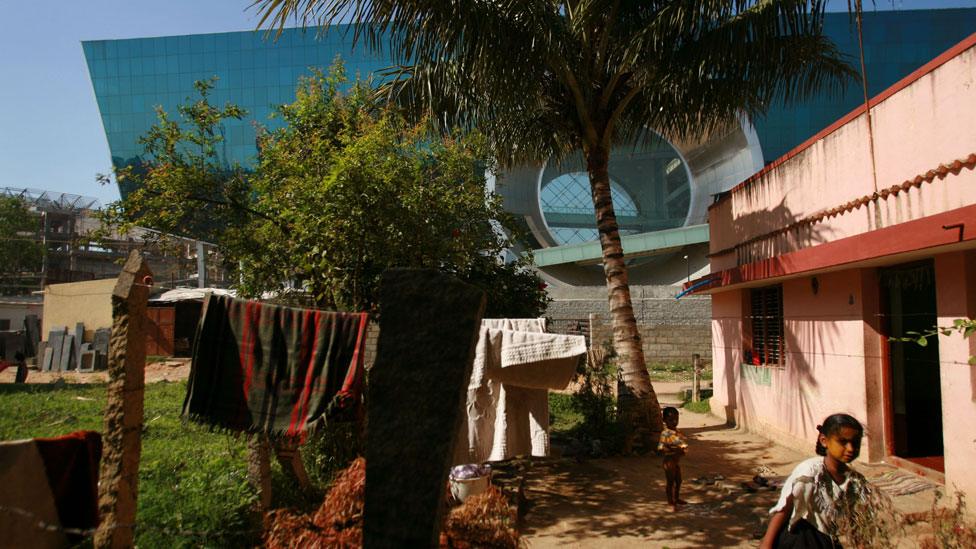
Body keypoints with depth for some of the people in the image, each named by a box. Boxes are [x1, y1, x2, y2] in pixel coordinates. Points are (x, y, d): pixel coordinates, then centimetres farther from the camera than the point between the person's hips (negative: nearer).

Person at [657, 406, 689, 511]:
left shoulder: (677, 431, 3)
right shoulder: (665, 433, -22)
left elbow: (683, 441, 15)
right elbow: (660, 448, -27)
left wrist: (683, 449, -7)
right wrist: (675, 450, -30)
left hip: (677, 460, 8)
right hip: (669, 460, -8)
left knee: (678, 480, 22)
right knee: (670, 482, 4)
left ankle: (676, 498, 41)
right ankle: (671, 502, 18)